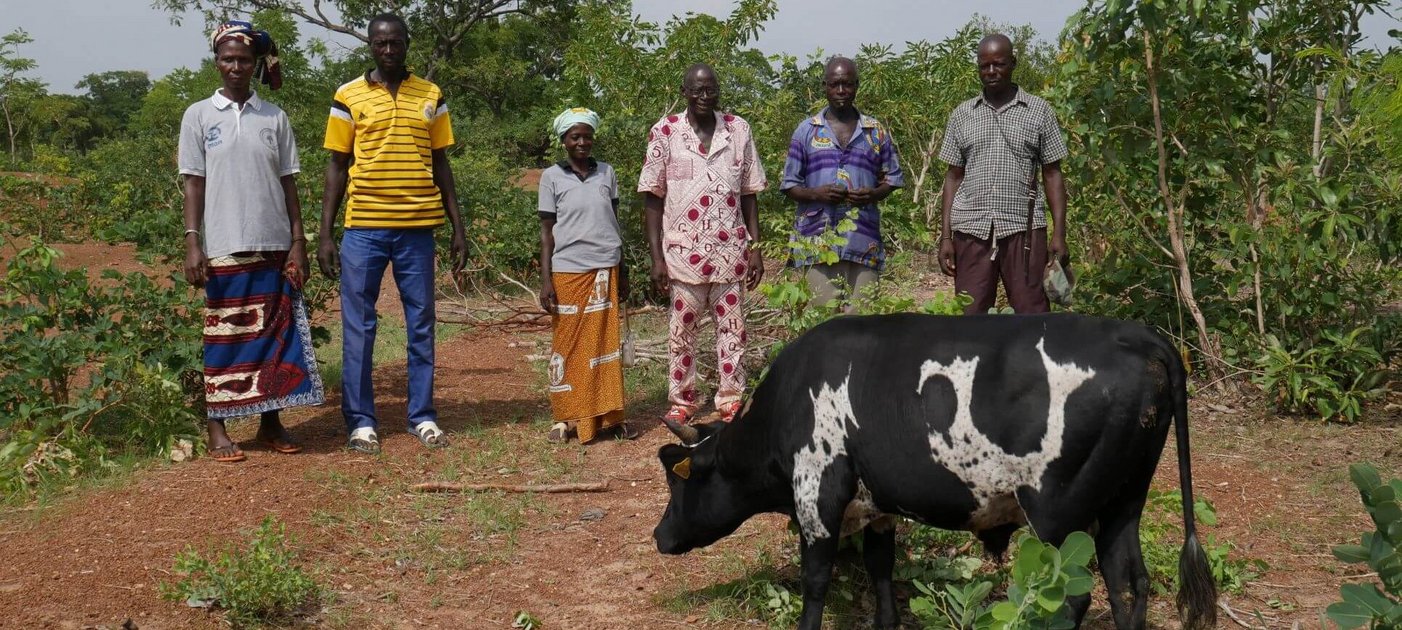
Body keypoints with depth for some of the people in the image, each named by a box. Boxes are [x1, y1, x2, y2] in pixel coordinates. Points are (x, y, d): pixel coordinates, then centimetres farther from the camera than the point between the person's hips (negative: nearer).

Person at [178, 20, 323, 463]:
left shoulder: (274, 118, 8)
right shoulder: (199, 116, 3)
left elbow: (288, 183, 8)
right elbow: (193, 183, 0)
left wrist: (298, 241, 2)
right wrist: (192, 243, -8)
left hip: (274, 245, 2)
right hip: (224, 247, -2)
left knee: (275, 331, 5)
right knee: (223, 335, 1)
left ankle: (270, 422, 15)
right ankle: (216, 429, 7)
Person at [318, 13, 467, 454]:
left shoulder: (431, 97, 8)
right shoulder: (349, 97, 3)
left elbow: (441, 165, 11)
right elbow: (337, 167, 5)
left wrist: (458, 229, 7)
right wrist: (325, 234, -1)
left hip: (417, 227, 2)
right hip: (364, 228, -1)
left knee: (421, 325, 6)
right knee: (358, 327, 2)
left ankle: (423, 416, 15)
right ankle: (361, 421, 9)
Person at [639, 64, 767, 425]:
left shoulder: (738, 130, 4)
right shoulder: (665, 131, -2)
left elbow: (749, 193, 9)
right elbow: (653, 198, -1)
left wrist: (754, 247, 4)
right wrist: (656, 257, -6)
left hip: (730, 251, 2)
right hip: (683, 251, -1)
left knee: (732, 328, 5)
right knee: (682, 330, 7)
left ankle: (730, 401, 14)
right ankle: (681, 402, 19)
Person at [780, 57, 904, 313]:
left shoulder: (876, 132, 12)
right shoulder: (806, 131, 9)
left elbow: (892, 178, 16)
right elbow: (790, 186, 9)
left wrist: (874, 194, -6)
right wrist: (816, 194, -12)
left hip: (864, 241, 1)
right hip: (817, 241, -1)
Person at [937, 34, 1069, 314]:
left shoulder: (1039, 111, 6)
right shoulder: (962, 115, 12)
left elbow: (1052, 175, 6)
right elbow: (953, 177, 12)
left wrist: (1059, 233, -3)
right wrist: (945, 236, 4)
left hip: (1024, 228, -2)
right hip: (971, 228, 2)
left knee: (1032, 316, -3)